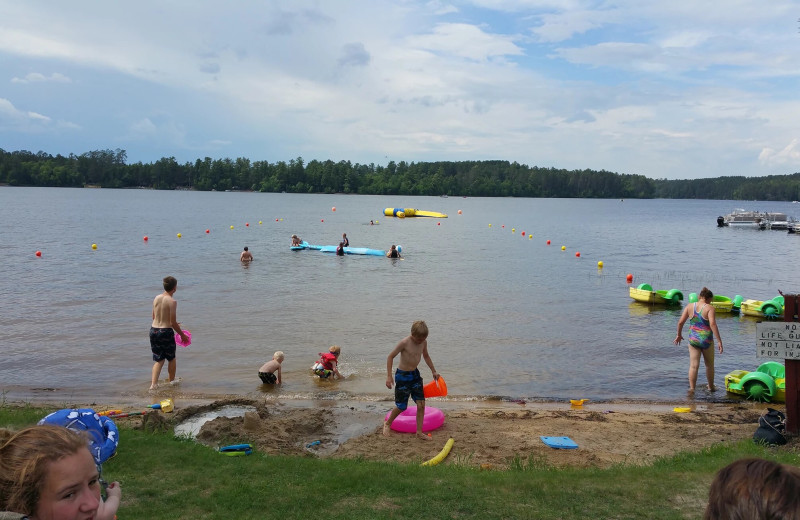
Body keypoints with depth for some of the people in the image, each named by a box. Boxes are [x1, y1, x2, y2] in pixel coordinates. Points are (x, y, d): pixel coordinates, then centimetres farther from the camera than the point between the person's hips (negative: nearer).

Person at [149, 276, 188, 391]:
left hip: (153, 330, 5)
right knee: (171, 358, 18)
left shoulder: (156, 298, 4)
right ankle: (172, 380, 34)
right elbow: (173, 323, -15)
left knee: (158, 360, 14)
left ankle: (153, 383, 3)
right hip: (166, 332, -5)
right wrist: (182, 335, -2)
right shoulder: (172, 301, -16)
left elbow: (154, 317, 14)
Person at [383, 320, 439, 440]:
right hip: (402, 375, -6)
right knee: (401, 406, 2)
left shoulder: (424, 342, -3)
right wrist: (389, 376, -17)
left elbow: (426, 356, 18)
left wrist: (434, 371, 20)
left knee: (421, 404, 0)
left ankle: (419, 432, 11)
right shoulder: (404, 342, -21)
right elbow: (391, 357, -14)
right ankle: (387, 423, 30)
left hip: (415, 374, 6)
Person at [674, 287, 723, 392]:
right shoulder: (710, 308, -10)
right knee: (709, 365, 18)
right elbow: (712, 324, -21)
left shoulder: (689, 306, 2)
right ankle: (711, 387, 33)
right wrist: (719, 341, -20)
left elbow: (680, 322, 0)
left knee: (693, 366, 4)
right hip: (706, 340, -2)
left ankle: (692, 388, -2)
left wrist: (679, 335, 15)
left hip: (693, 340, 2)